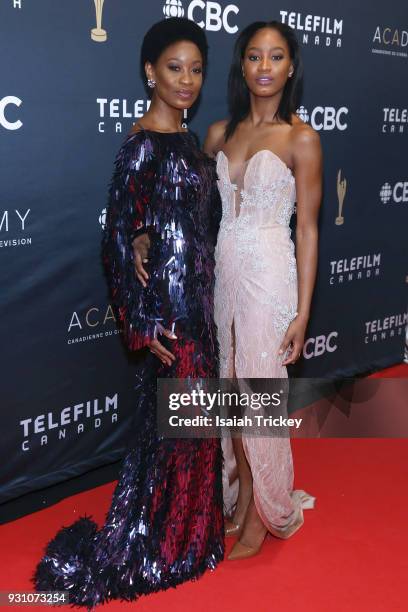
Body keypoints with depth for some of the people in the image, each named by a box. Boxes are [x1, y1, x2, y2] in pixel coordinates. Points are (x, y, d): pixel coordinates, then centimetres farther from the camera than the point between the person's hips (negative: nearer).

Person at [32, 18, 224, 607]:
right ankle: (149, 555, 22)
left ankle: (188, 536, 35)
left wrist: (211, 302, 15)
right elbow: (117, 238, -18)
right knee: (172, 425, 3)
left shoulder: (187, 140, 11)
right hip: (171, 305, -8)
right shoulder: (143, 145, -15)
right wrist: (142, 321, -17)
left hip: (203, 299, 8)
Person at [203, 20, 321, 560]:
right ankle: (239, 497, 31)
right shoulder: (219, 133, 8)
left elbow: (308, 229, -7)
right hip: (220, 270, 5)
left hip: (267, 274, -5)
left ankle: (263, 515, 23)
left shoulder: (301, 139, -6)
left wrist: (302, 313, -10)